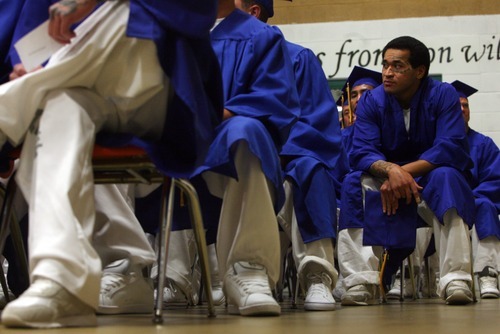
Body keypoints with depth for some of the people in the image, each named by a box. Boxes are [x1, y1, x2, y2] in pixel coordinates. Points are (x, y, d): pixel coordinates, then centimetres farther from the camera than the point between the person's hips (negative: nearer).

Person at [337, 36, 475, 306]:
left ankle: (456, 279, -42)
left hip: (431, 183, -2)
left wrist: (406, 171, -32)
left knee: (447, 176, -35)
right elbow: (362, 153, -16)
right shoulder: (371, 101, -4)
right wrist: (390, 170, -38)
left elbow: (452, 147, -21)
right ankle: (361, 283, -36)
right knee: (355, 182, -28)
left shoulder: (443, 95, -9)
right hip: (386, 183, 2)